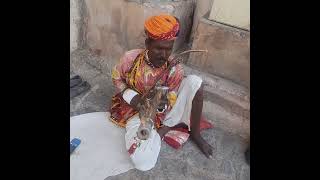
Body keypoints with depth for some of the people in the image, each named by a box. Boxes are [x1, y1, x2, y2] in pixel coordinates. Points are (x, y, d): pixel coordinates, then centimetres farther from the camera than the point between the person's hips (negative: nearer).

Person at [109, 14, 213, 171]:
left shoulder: (174, 68, -16)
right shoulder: (131, 58, -18)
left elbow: (172, 100, -9)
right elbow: (116, 78, 0)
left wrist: (161, 103, -35)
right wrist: (133, 98, -18)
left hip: (163, 111, 2)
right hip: (138, 112, -1)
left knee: (194, 81, -23)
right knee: (143, 161, -28)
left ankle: (195, 133, -2)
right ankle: (169, 126, 1)